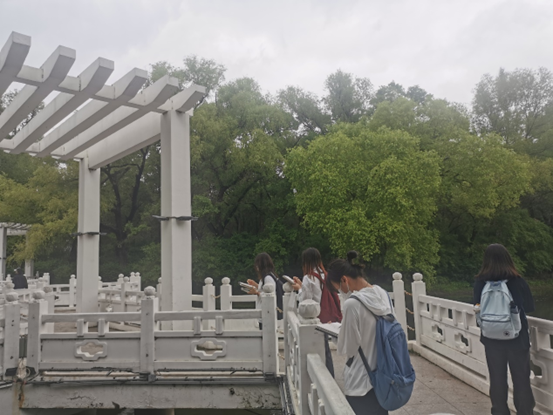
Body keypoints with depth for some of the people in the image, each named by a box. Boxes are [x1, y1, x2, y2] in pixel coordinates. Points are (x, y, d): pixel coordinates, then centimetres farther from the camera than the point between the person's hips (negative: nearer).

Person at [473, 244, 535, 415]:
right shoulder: (517, 281, -11)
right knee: (521, 378, 13)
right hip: (518, 337, -1)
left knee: (497, 378, 14)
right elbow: (530, 307, 1)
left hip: (492, 338, 1)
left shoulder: (480, 282, -9)